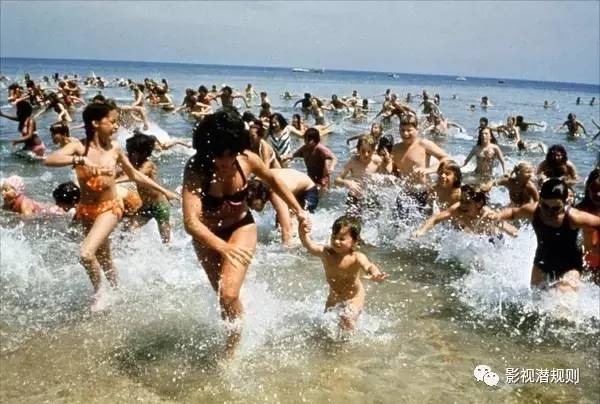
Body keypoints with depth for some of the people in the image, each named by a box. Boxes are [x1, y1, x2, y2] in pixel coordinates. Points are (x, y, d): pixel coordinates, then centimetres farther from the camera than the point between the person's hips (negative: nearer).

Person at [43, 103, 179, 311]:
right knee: (104, 260, 17)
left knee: (86, 254, -21)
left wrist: (164, 191, 14)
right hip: (86, 210, 1)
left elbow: (134, 175, 11)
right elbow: (49, 160, -29)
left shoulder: (115, 149, -4)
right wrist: (80, 160, -42)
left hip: (109, 208, -1)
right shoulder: (79, 147, -12)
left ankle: (98, 293, 5)